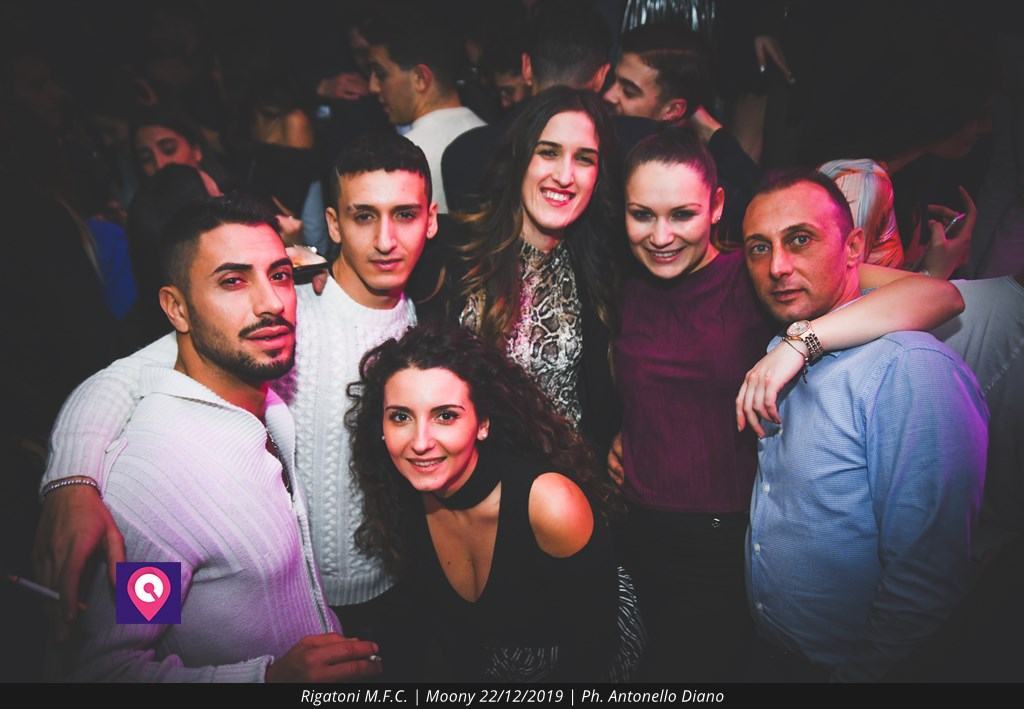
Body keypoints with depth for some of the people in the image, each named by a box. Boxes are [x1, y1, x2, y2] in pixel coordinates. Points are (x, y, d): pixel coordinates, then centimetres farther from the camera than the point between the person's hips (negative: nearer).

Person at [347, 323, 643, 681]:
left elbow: (594, 641, -20)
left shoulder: (551, 506, -32)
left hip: (572, 660, -2)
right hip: (468, 664, 3)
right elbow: (434, 617, -1)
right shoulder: (401, 495, -17)